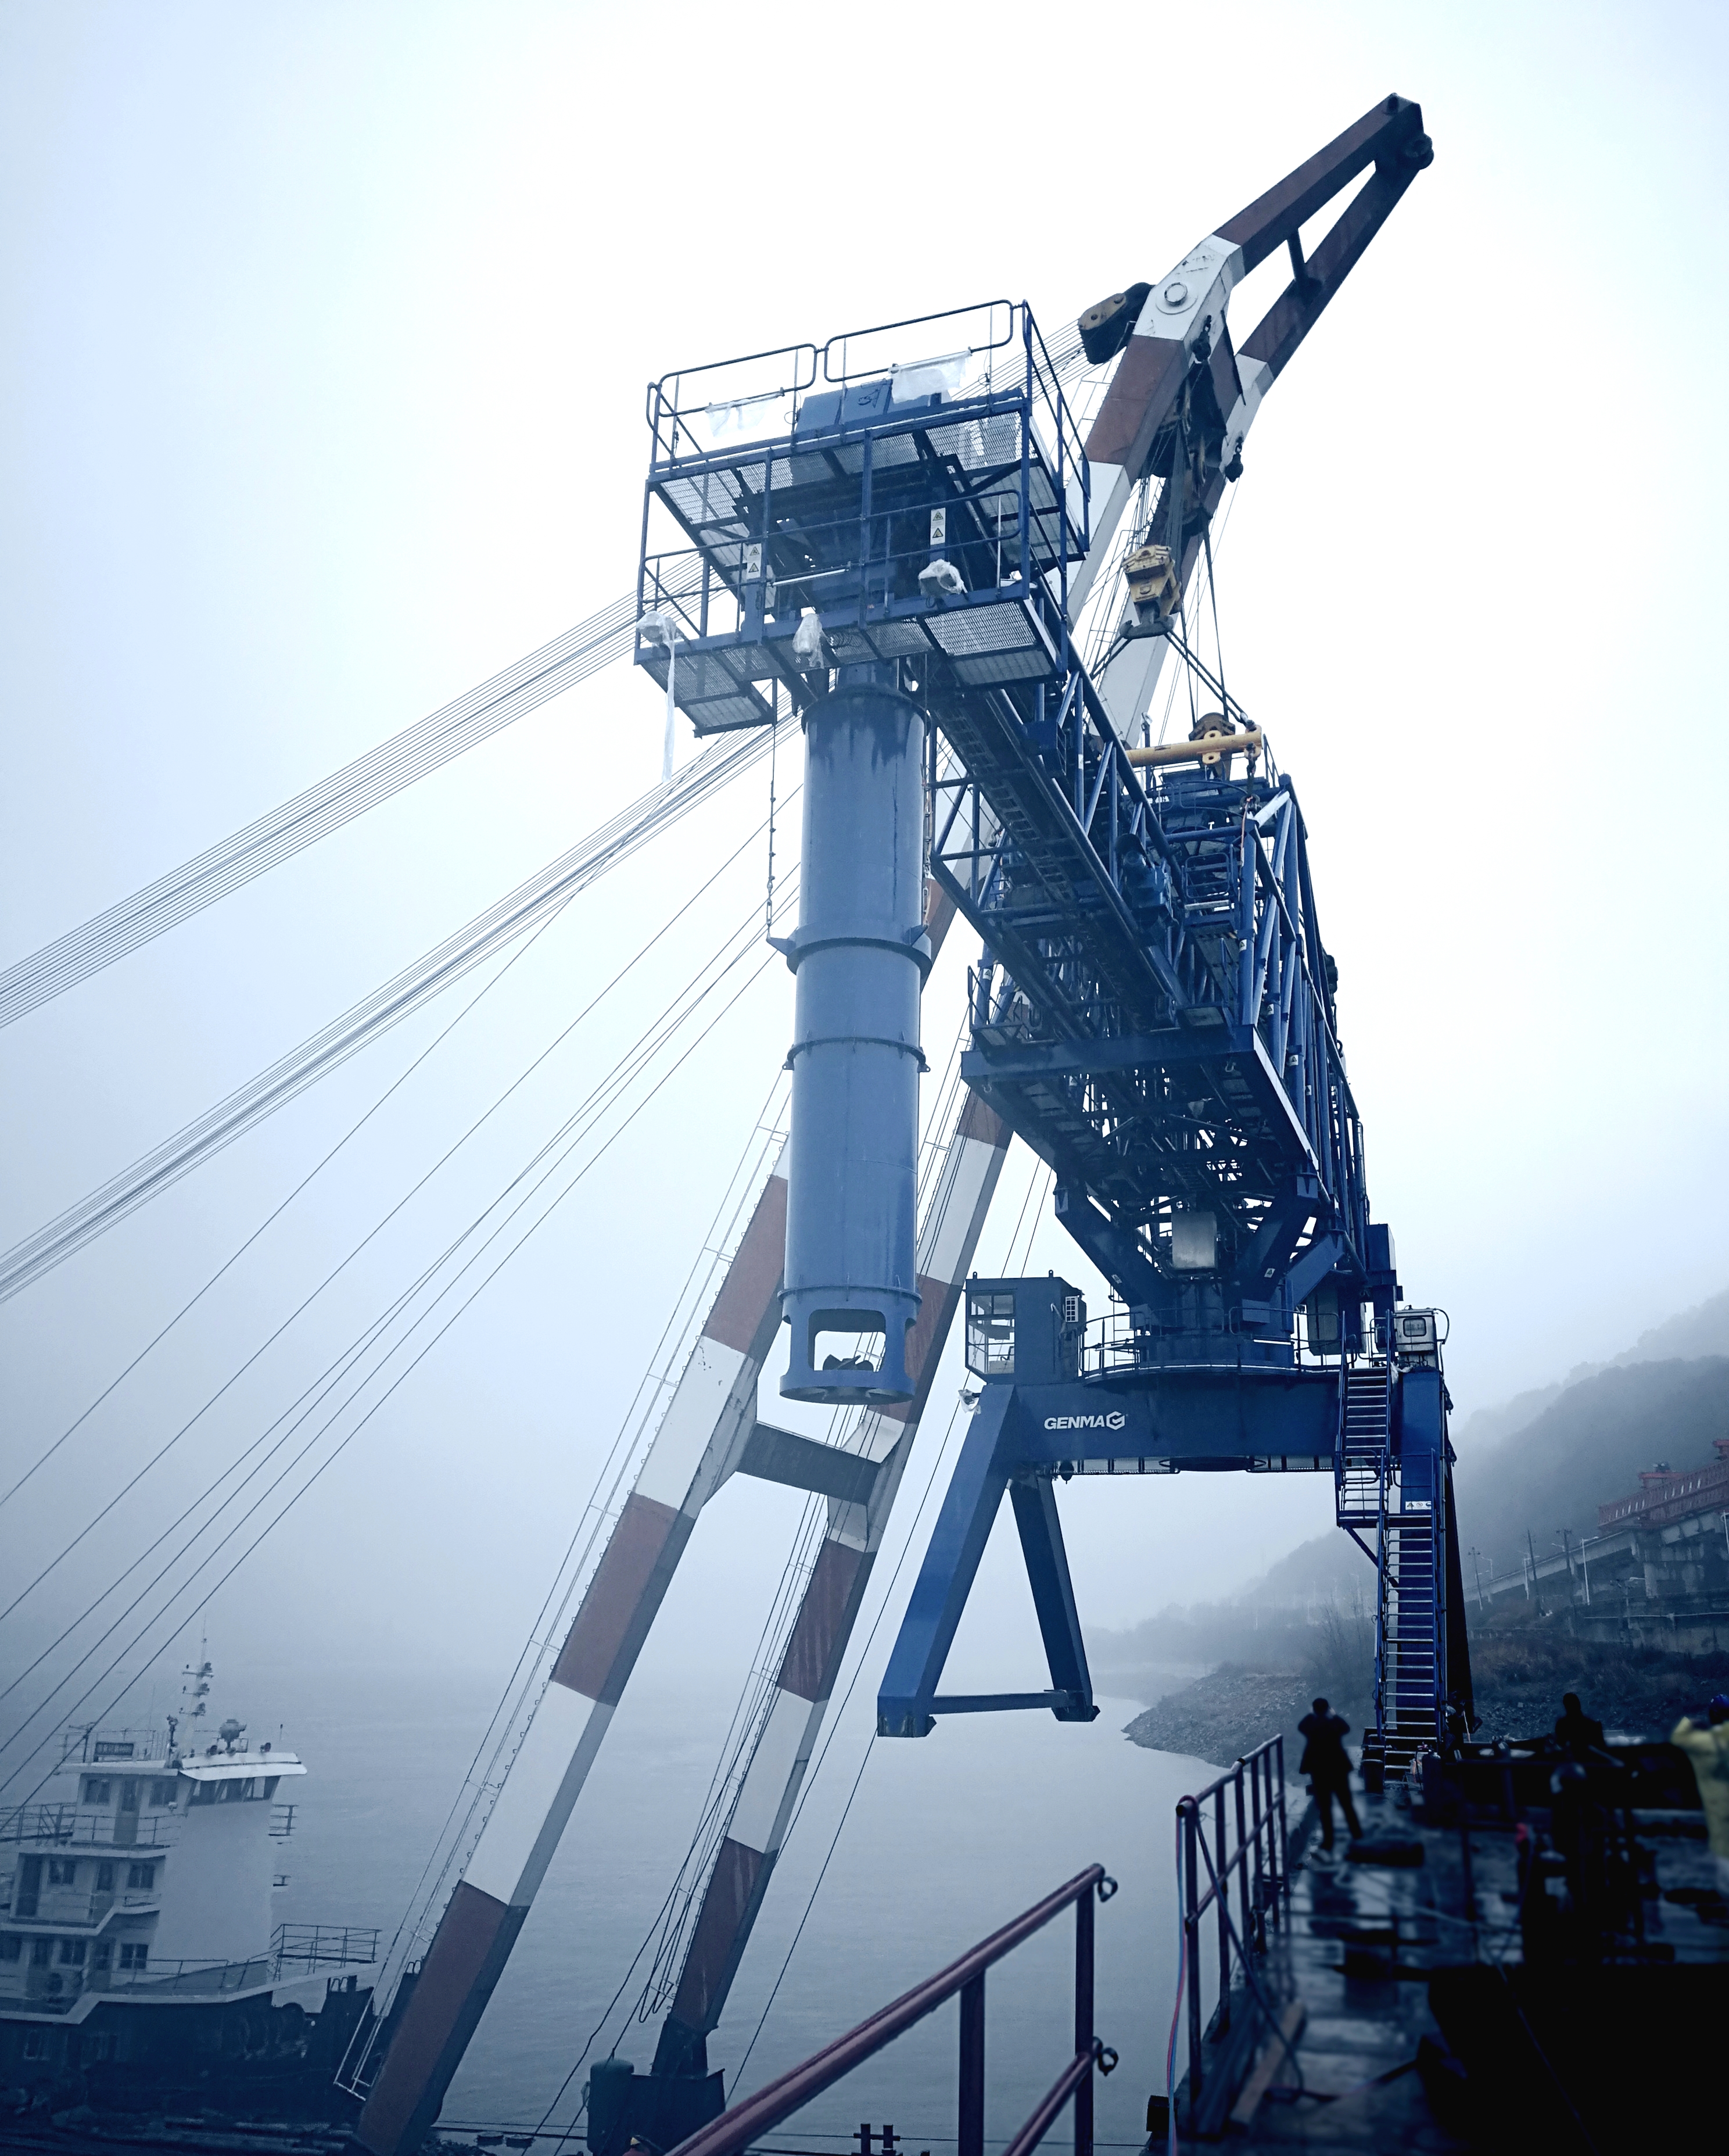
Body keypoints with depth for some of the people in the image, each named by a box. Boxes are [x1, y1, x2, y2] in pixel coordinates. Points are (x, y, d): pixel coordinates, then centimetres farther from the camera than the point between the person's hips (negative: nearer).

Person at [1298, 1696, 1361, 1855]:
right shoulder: (1335, 1724, -9)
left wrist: (1311, 1714, 14)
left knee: (1325, 1808, 5)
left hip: (1319, 1772, -1)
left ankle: (1328, 1843, 6)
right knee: (1347, 1804, 14)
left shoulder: (1311, 1726, -11)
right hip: (1339, 1769, 1)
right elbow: (1346, 1727, 14)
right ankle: (1357, 1837, 20)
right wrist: (1334, 1715, 21)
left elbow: (1300, 1726, 12)